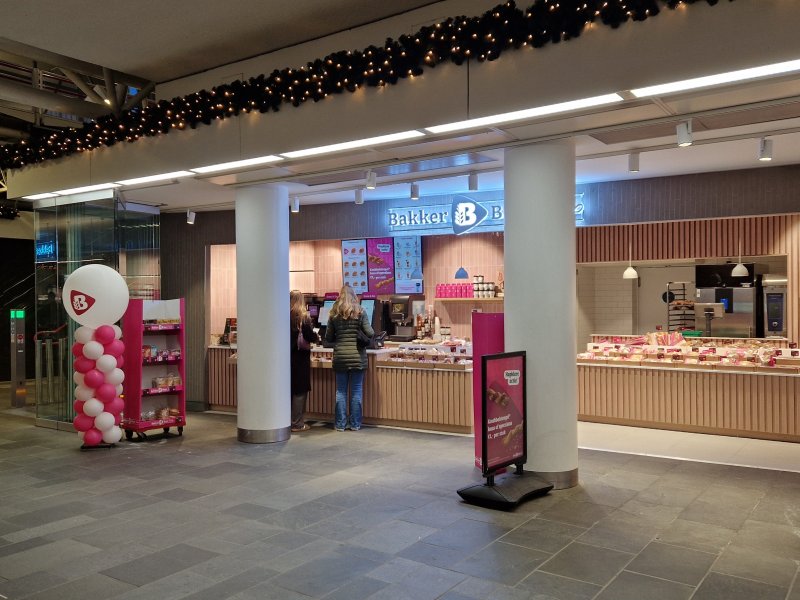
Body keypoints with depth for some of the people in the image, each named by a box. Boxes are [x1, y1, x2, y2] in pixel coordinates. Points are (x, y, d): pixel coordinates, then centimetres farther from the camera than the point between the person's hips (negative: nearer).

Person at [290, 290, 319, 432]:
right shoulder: (303, 317, -11)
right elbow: (310, 336, -15)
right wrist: (317, 338, 6)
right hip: (300, 358, -5)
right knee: (300, 390, 3)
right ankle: (297, 423, 4)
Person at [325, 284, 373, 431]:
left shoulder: (334, 314, 3)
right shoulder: (360, 312, -3)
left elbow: (328, 338, 5)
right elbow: (370, 333, -8)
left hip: (340, 357, 2)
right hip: (357, 357, -2)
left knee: (341, 391, 9)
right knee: (356, 391, 6)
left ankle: (340, 424, 12)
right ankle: (355, 424, 10)